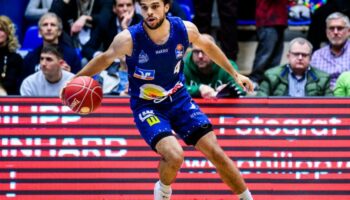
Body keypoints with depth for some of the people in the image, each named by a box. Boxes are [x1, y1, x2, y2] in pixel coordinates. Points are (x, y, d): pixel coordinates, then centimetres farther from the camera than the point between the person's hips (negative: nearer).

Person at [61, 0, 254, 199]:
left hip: (179, 99, 3)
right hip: (146, 106, -3)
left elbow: (208, 46, 7)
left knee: (215, 153, -3)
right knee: (174, 155, -26)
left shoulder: (185, 29, -14)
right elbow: (105, 59, -3)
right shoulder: (129, 39, -23)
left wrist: (235, 74, 15)